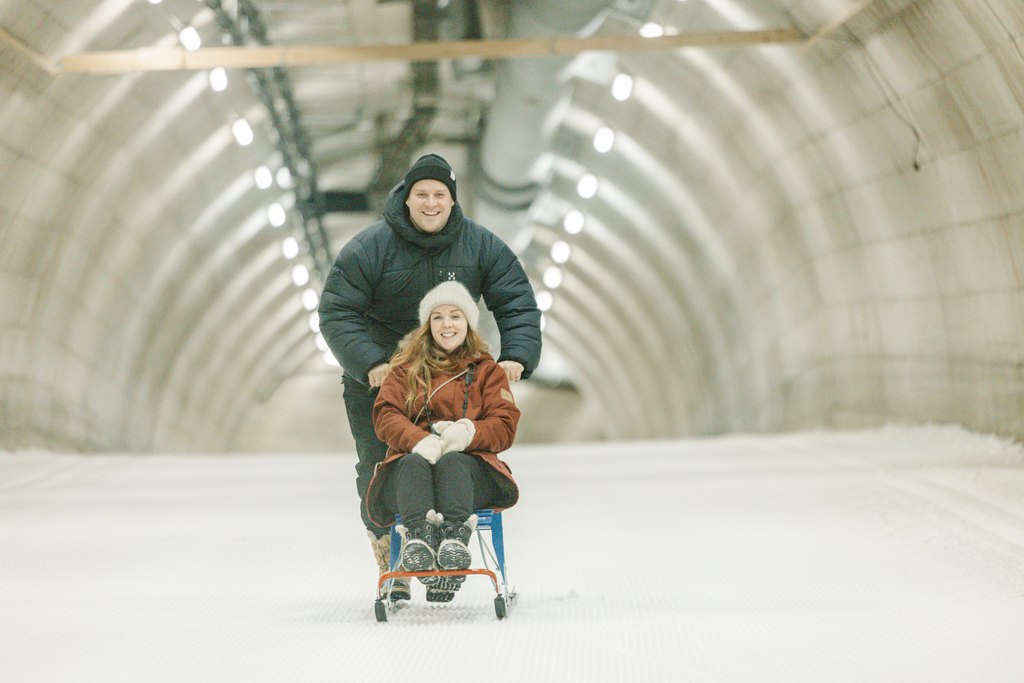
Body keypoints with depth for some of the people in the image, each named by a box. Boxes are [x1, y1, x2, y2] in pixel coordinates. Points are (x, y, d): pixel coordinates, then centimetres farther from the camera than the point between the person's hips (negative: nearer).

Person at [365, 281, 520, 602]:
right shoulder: (407, 368, 20)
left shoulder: (487, 370, 20)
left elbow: (505, 426, 7)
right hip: (412, 457, 1)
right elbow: (385, 415, 4)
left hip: (468, 461, 0)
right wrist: (420, 440, -19)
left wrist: (467, 433, -17)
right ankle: (419, 534, -61)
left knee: (451, 462, -36)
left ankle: (455, 537, -62)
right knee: (414, 462, -36)